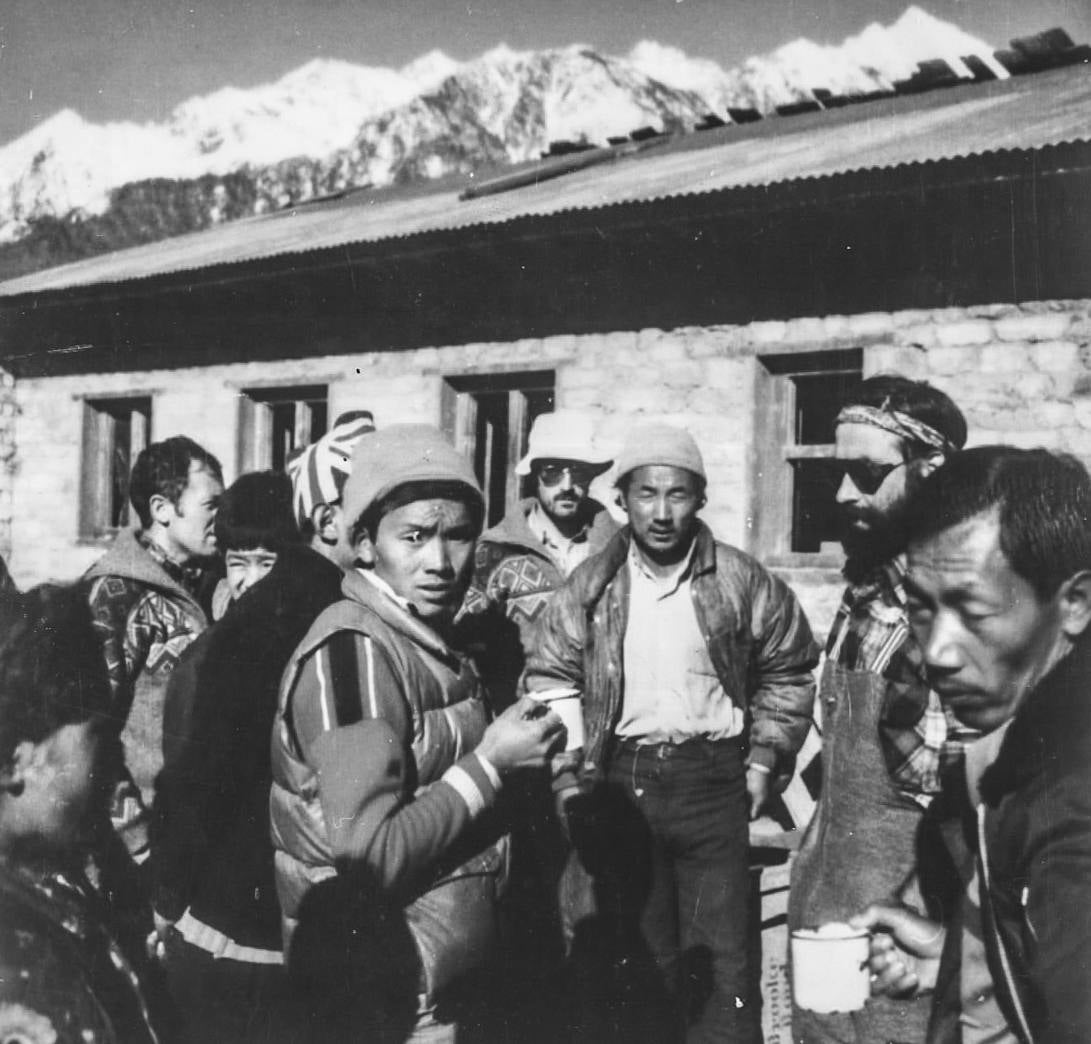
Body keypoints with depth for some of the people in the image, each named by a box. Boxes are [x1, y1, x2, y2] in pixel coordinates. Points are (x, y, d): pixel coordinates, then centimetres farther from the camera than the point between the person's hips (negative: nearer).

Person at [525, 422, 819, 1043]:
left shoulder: (742, 582, -3)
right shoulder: (592, 585, -1)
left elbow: (789, 672, 8)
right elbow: (549, 680, 5)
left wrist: (764, 760, 1)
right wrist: (566, 780, -2)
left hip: (715, 781, -1)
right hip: (622, 782, 1)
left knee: (723, 964, 3)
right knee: (634, 957, 13)